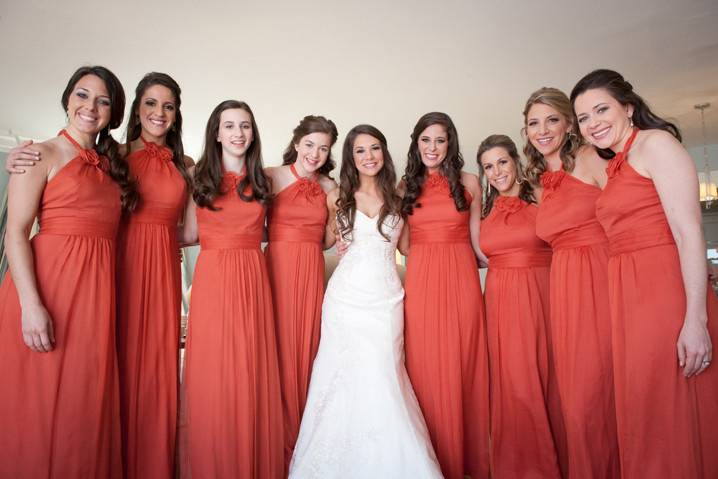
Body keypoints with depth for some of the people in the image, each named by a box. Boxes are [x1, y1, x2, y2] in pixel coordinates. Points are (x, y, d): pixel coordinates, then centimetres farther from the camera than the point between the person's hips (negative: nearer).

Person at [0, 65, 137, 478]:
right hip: (47, 284, -5)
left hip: (97, 291, 5)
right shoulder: (42, 155, -1)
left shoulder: (111, 164, 16)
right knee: (40, 405, 4)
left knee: (86, 408, 12)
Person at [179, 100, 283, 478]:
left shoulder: (261, 181, 12)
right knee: (212, 377, 2)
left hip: (253, 281, 2)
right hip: (212, 279, -1)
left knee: (252, 375, 5)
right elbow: (189, 235, 8)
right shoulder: (200, 178, 7)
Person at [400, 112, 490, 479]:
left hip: (461, 279, 0)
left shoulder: (469, 182, 7)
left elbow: (476, 240, 10)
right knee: (425, 369, 3)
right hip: (420, 280, 1)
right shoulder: (406, 186, 10)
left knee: (462, 366, 5)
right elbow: (403, 243, 12)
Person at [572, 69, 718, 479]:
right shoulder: (614, 165, 19)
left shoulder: (655, 143, -4)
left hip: (667, 293, -8)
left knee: (674, 419, 0)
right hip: (627, 300, 8)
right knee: (643, 419, 14)